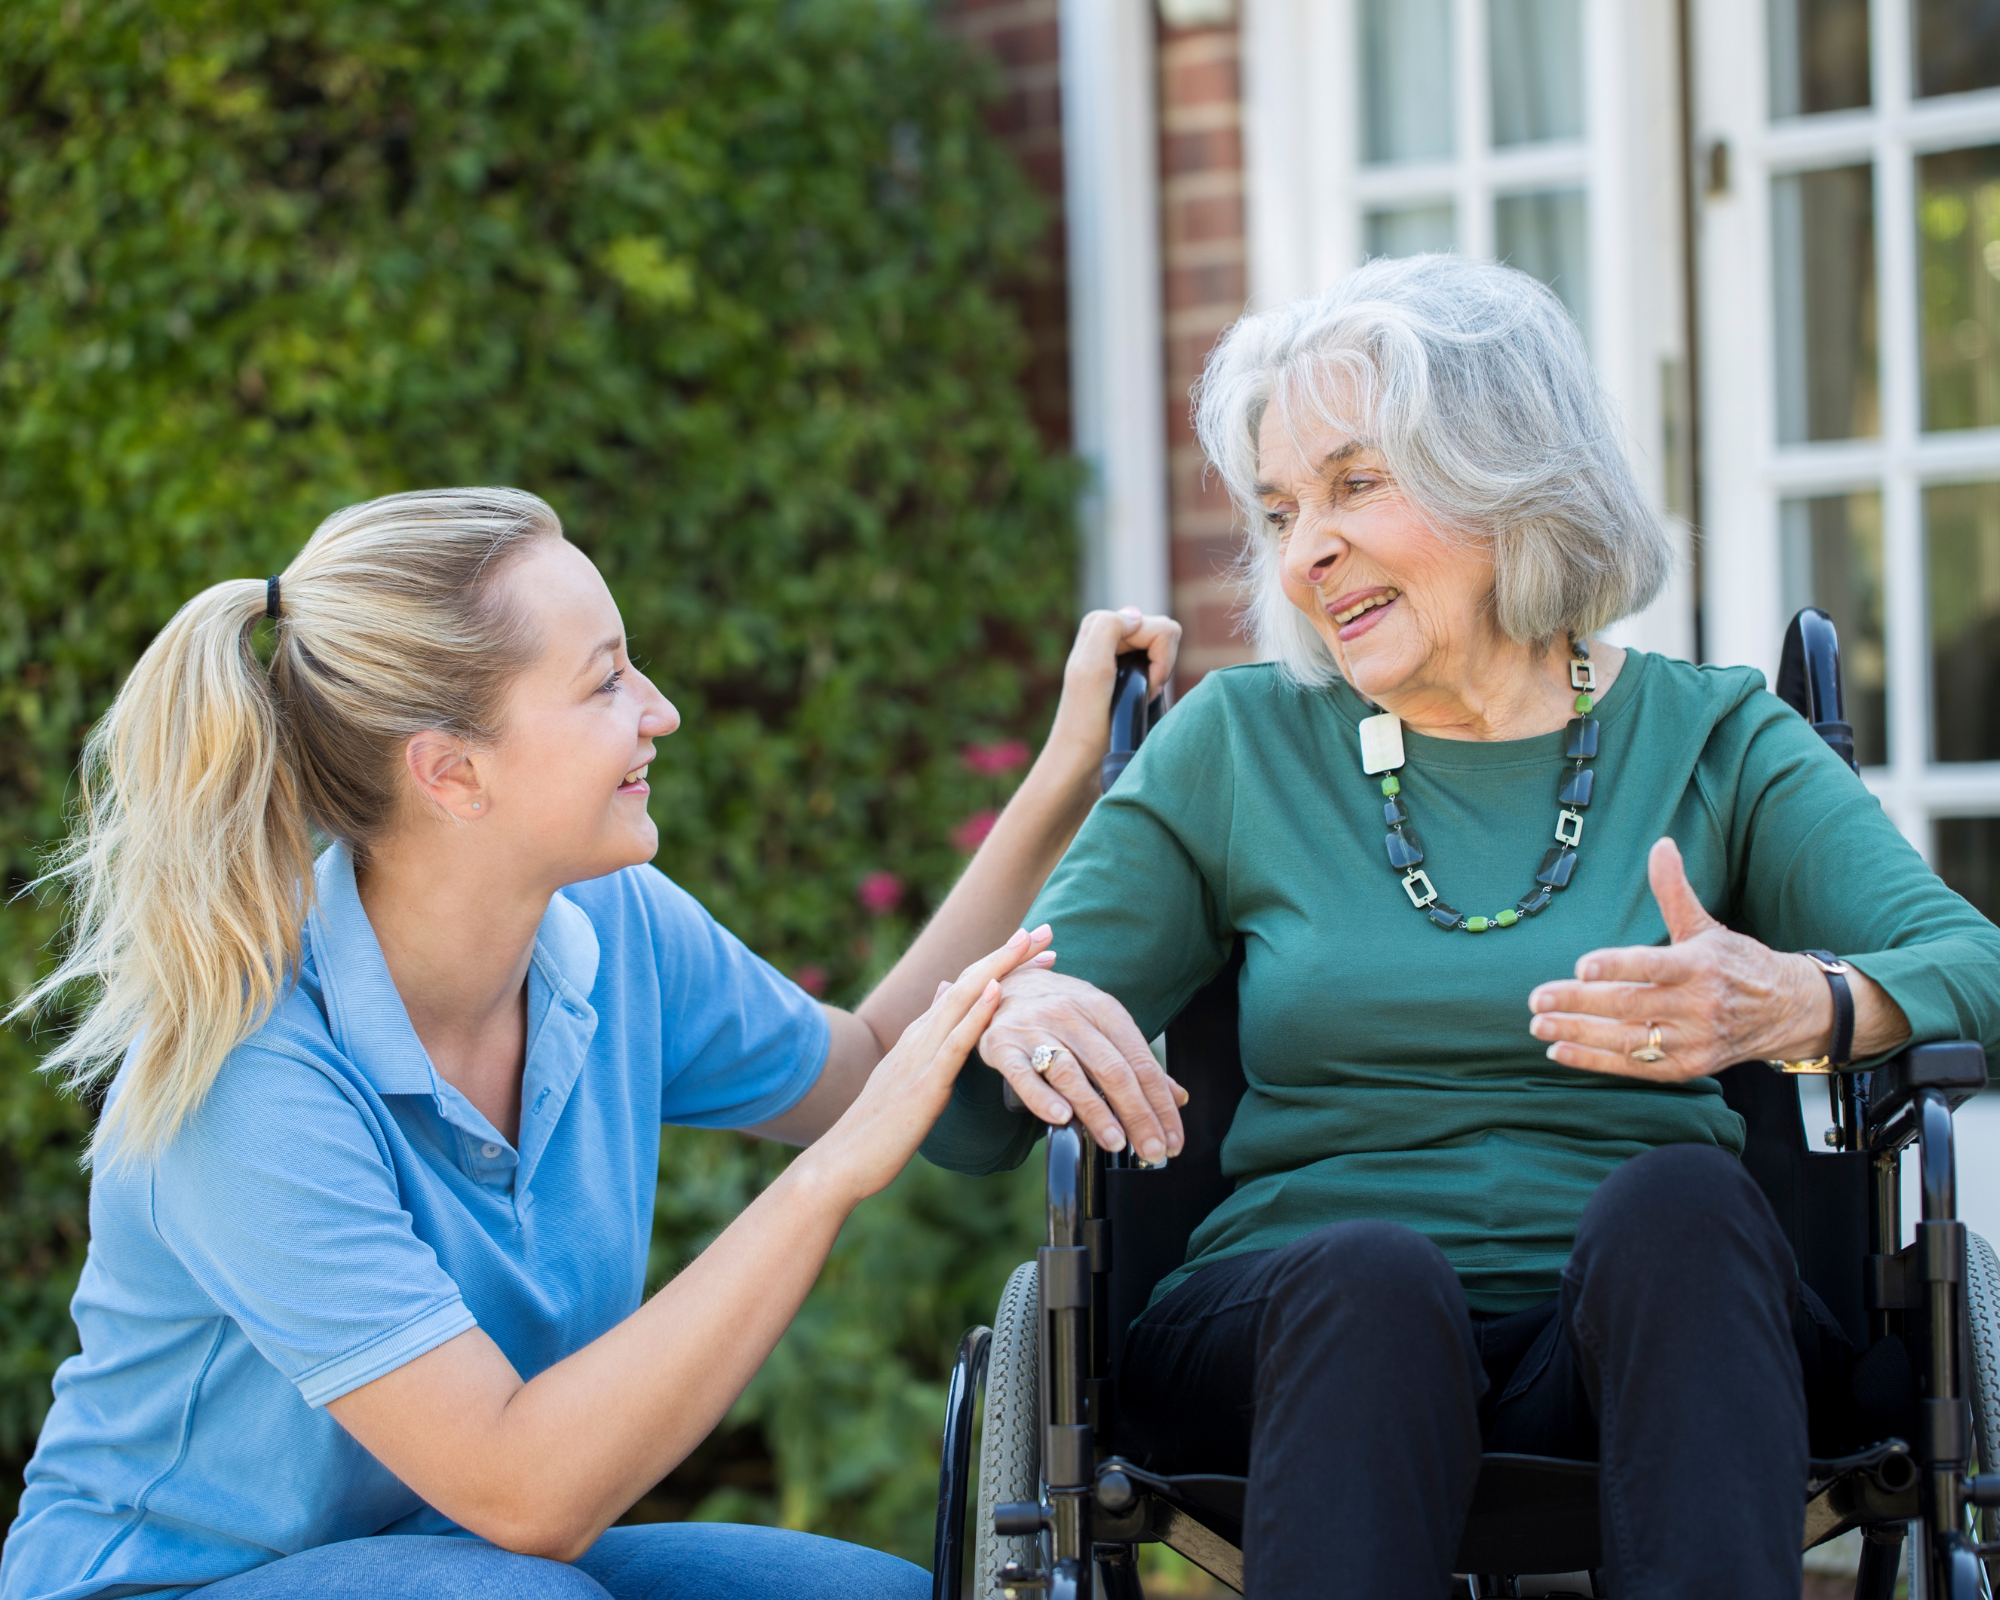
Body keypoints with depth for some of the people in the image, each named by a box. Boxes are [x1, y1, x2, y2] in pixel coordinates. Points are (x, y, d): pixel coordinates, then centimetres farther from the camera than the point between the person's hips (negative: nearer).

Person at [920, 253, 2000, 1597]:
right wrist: (1011, 1018, -14)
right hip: (1298, 1325, 0)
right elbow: (966, 1132, 12)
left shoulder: (1714, 741, 14)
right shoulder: (1239, 746, 16)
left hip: (1645, 1338, 0)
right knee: (1373, 1272, -34)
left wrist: (1801, 1006, -27)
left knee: (1677, 1200, -33)